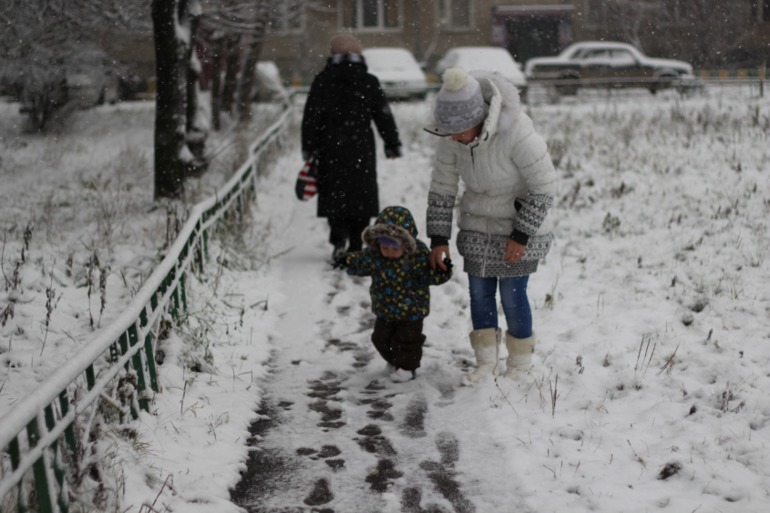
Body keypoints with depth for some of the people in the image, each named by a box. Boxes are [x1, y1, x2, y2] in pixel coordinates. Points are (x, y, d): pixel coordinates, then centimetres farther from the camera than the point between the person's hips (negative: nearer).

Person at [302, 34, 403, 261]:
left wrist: (308, 148, 4)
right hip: (362, 148, 0)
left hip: (330, 147, 0)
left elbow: (311, 117, -1)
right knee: (361, 193, 9)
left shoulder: (322, 81, 0)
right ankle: (355, 245, 8)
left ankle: (339, 237, -13)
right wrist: (392, 144, 13)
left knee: (333, 192, 7)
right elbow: (384, 116, 4)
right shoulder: (369, 82, 1)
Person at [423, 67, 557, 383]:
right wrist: (438, 238, -2)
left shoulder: (517, 134, -33)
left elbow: (544, 187, -23)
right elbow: (441, 186, -3)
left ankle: (520, 364, 19)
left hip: (521, 223, -5)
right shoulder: (452, 135, -15)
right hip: (478, 224, 5)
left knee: (512, 295, -1)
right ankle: (486, 363, 20)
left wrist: (521, 236, -20)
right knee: (480, 291, 7)